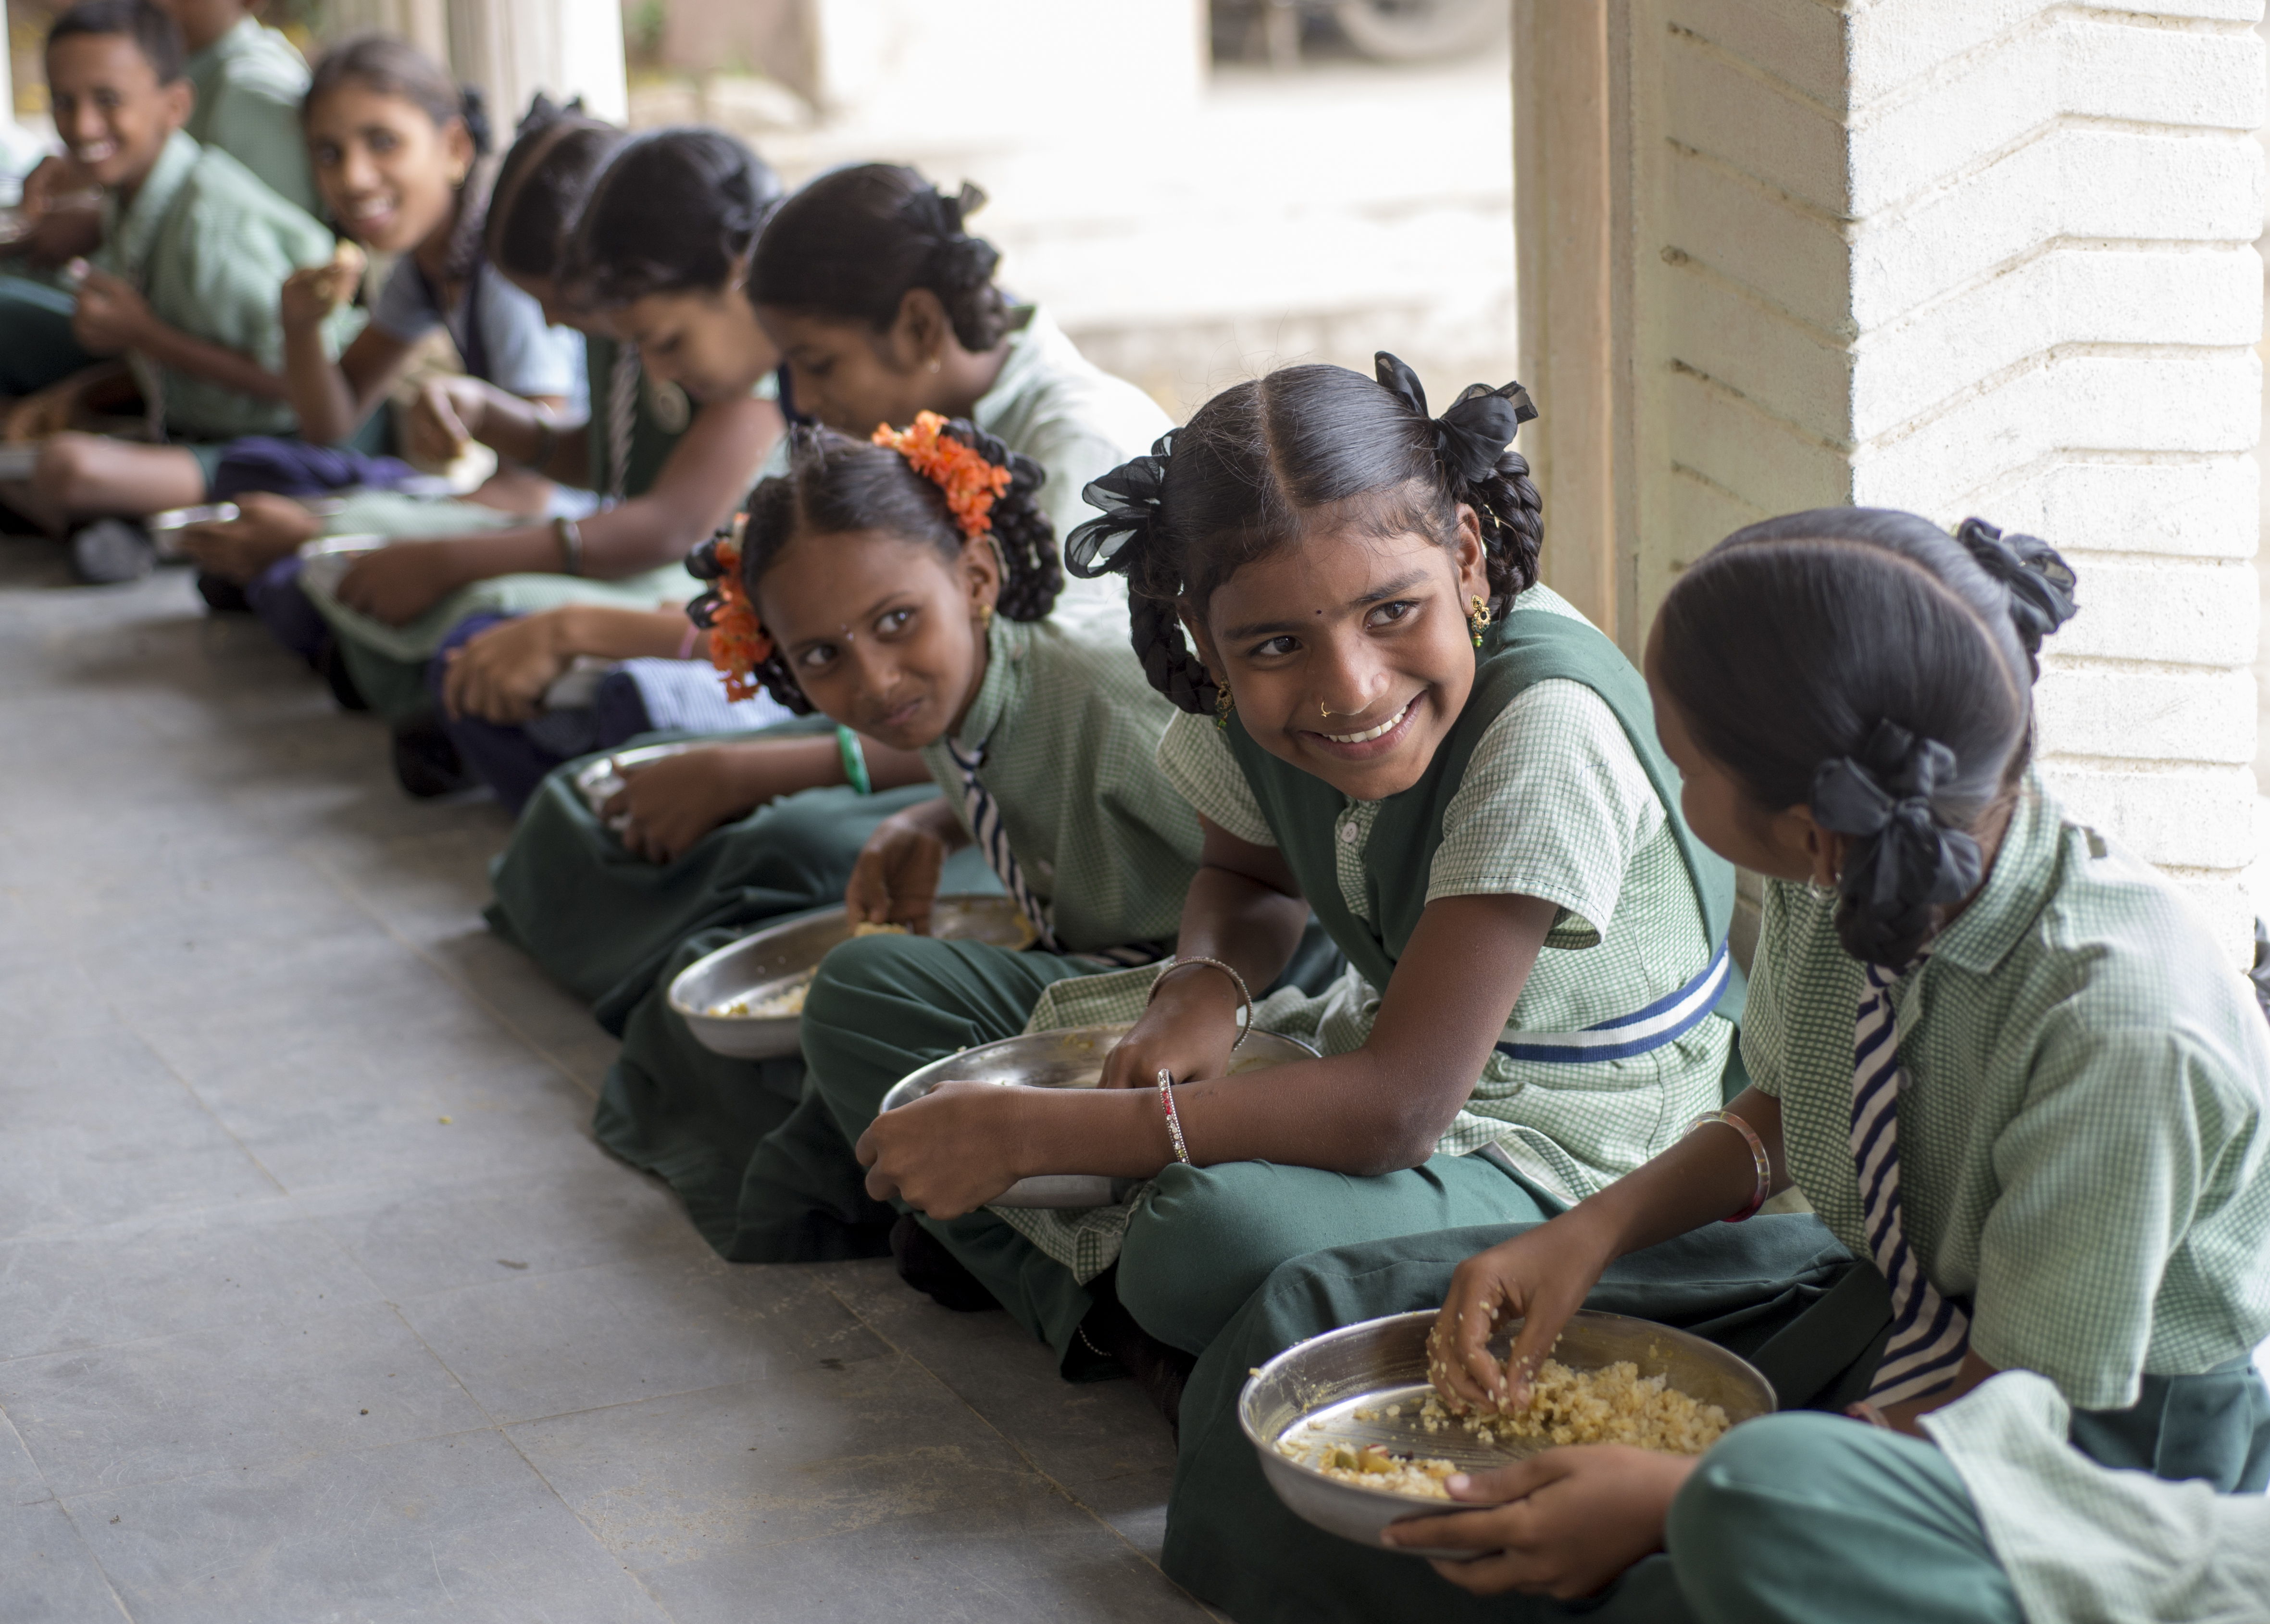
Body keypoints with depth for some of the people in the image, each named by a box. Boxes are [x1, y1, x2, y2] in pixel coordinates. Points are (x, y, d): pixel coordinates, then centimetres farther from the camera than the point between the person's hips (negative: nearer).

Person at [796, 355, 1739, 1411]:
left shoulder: (1549, 726, -31)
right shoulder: (1252, 693, -9)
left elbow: (1399, 1110, -33)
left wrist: (1028, 1132, -29)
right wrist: (1205, 983, -11)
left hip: (1567, 1153, -8)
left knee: (1226, 1235, -41)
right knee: (861, 996, 3)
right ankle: (1145, 1345, -11)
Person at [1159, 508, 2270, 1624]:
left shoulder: (2121, 1029, -31)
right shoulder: (1835, 884, -10)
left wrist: (1670, 1497, -32)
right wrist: (1591, 1232, -8)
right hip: (1878, 1314, 7)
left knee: (1758, 1504, -42)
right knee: (1323, 1313, -2)